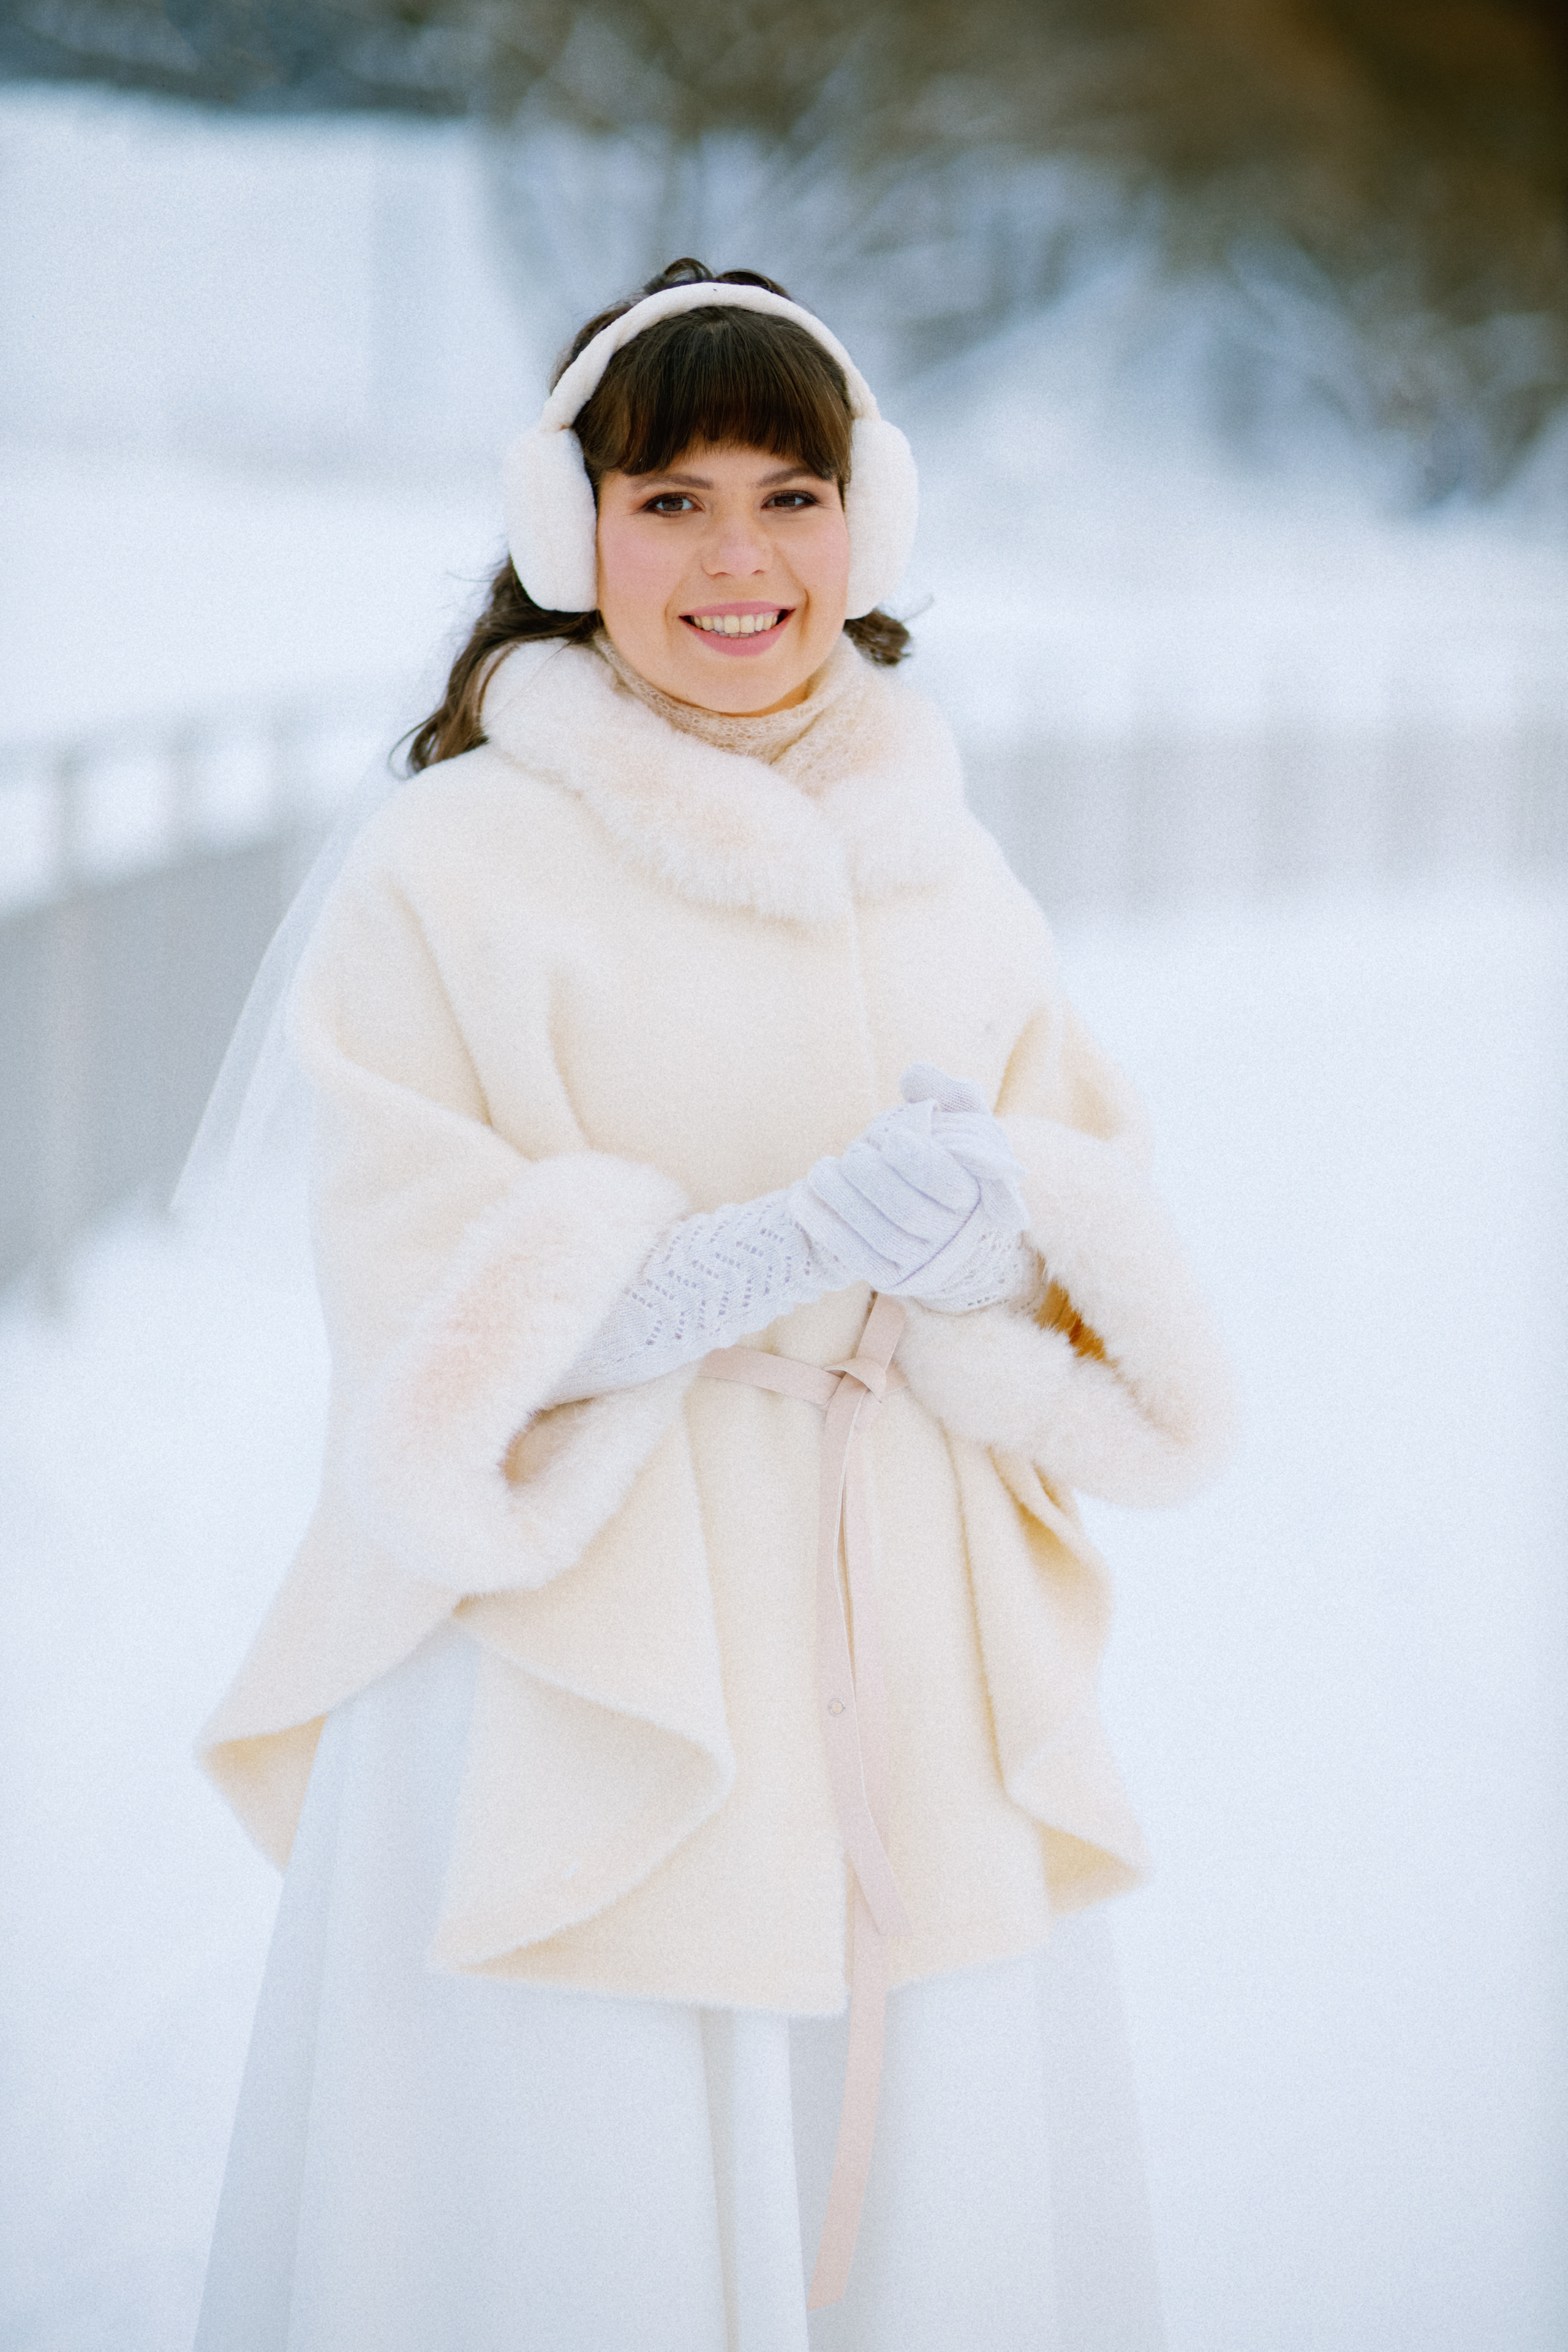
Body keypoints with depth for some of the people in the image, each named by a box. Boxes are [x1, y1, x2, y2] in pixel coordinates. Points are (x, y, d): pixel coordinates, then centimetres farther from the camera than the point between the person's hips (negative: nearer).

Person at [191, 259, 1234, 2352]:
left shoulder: (952, 880, 12)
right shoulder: (451, 868, -3)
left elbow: (1114, 1290, 9)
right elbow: (433, 1312, -9)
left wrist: (988, 1240, -15)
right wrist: (800, 1241, -21)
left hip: (902, 1686, 4)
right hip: (578, 1688, -4)